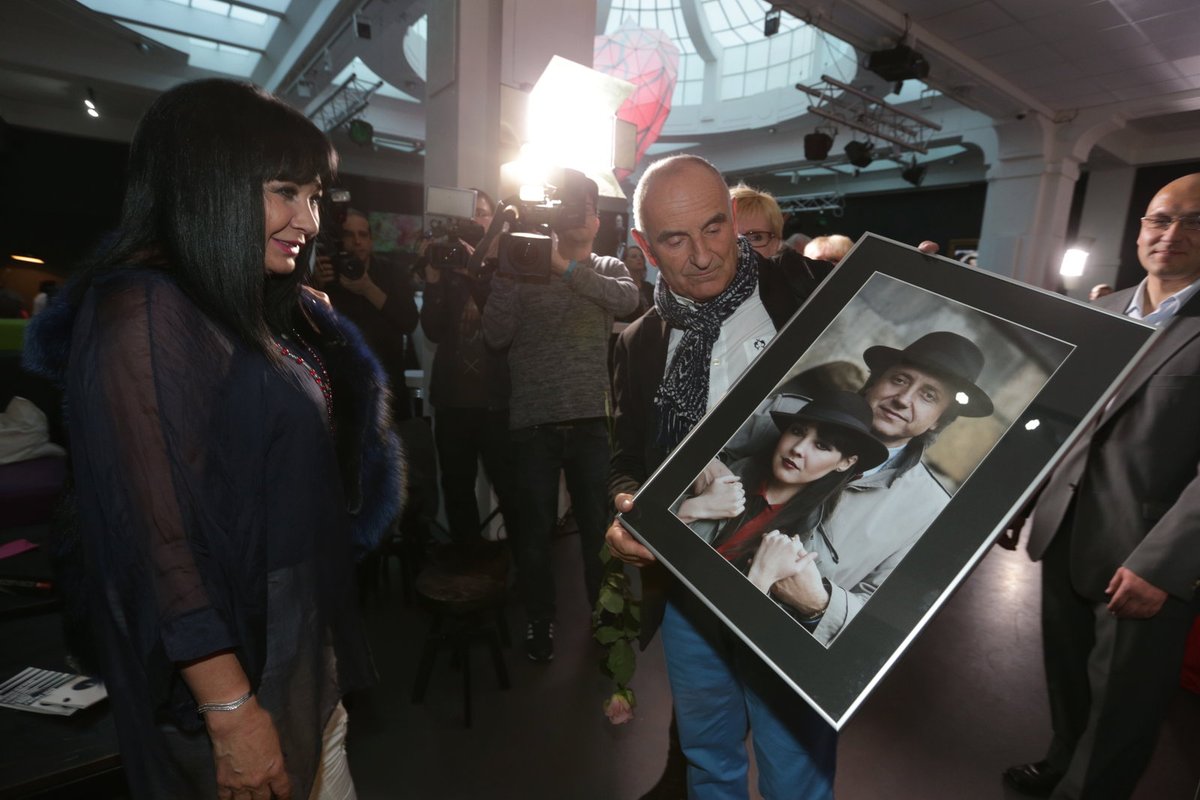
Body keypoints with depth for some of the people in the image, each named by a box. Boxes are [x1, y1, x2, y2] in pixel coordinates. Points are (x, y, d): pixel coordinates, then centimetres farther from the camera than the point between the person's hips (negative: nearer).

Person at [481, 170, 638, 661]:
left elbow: (628, 299, -14)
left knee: (598, 525, 11)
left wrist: (567, 267, -20)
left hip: (590, 420, 1)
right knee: (536, 528, 9)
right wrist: (506, 276, -15)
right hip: (534, 422, -1)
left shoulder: (608, 270, 9)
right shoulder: (523, 268, 4)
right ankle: (539, 620, 28)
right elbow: (495, 337, -6)